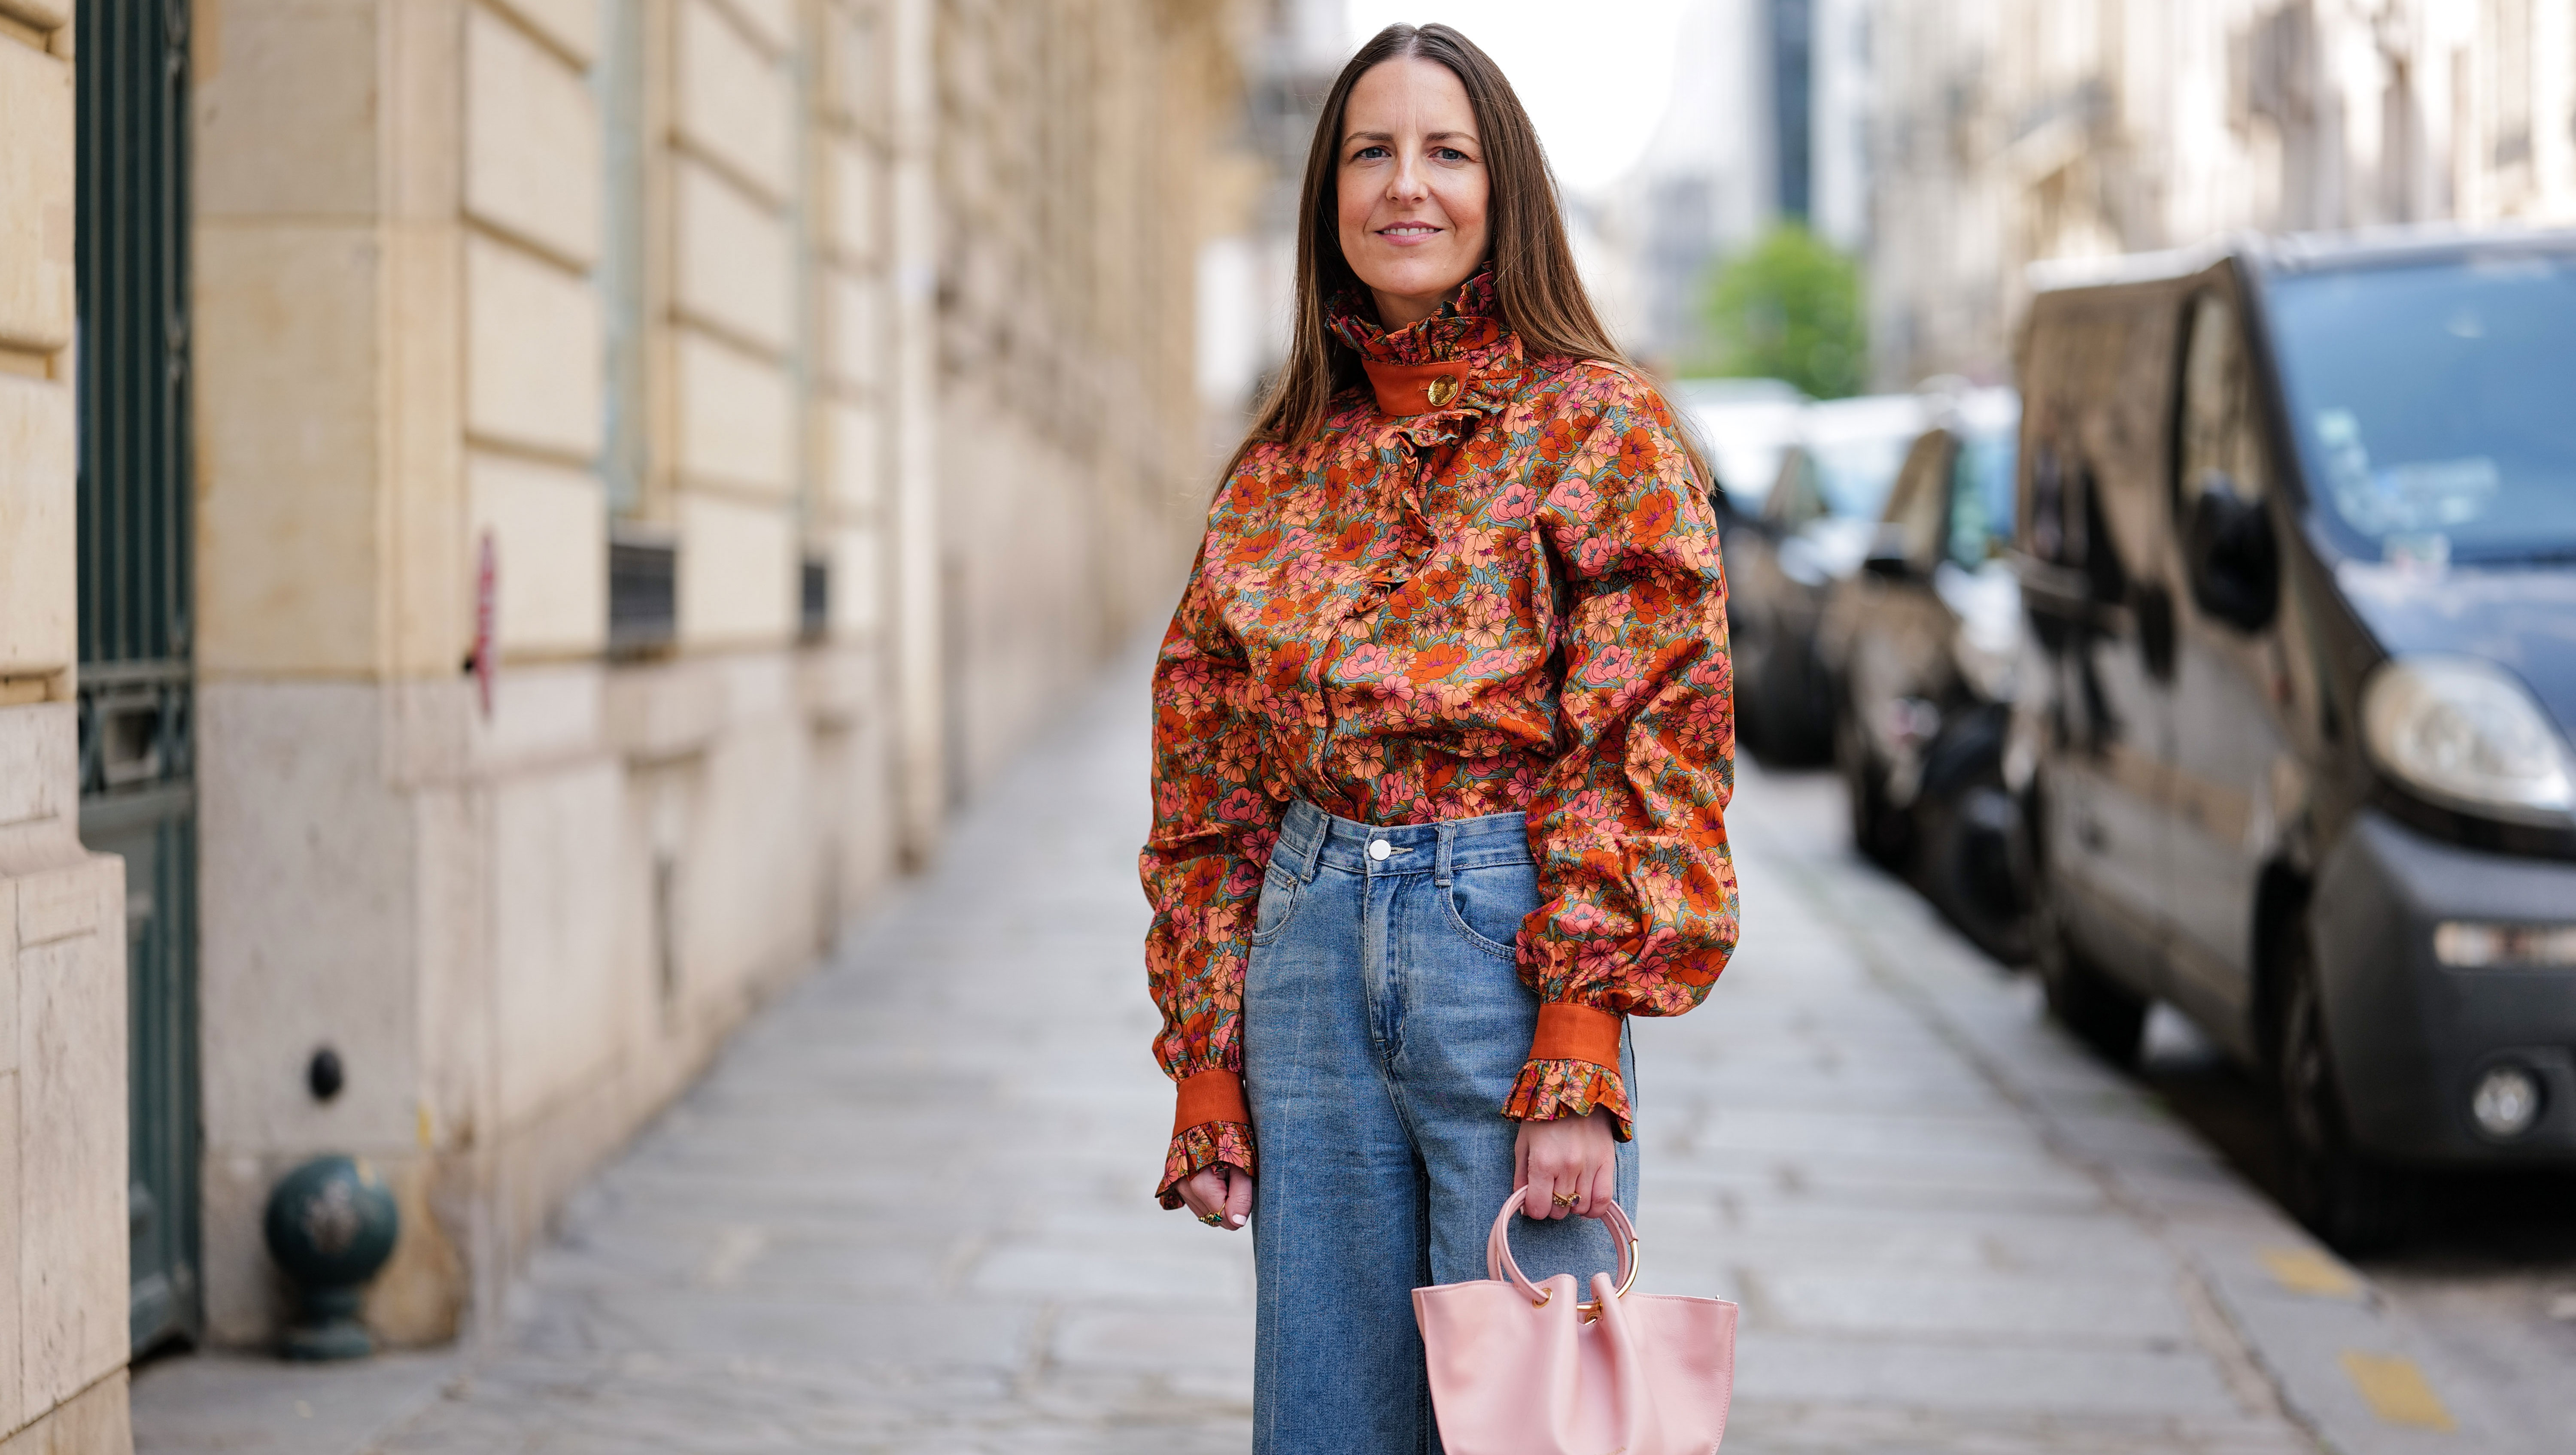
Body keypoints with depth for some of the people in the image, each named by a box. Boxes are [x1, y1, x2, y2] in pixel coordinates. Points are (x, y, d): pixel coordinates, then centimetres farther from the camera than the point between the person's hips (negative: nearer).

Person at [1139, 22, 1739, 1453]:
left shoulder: (1599, 427, -2)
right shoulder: (1284, 464, 12)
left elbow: (1656, 748, -8)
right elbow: (1213, 789, 14)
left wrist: (1578, 1063, -16)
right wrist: (1208, 1076, 7)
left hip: (1511, 944, -4)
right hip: (1310, 947, 5)